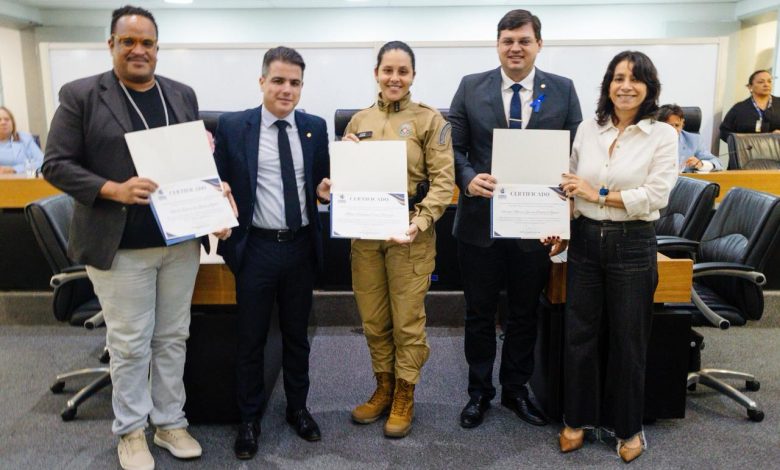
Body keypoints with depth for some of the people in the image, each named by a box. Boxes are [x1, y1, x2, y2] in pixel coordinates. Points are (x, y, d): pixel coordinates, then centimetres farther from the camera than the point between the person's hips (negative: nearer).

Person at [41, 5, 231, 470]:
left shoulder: (183, 95, 9)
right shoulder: (80, 96, -4)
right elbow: (56, 165, -5)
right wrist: (114, 190, -19)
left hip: (181, 240, 4)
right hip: (121, 246, -3)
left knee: (173, 337, 13)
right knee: (130, 344, 8)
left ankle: (171, 422, 29)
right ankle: (131, 431, 27)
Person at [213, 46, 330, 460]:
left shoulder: (315, 127, 3)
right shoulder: (232, 126, -4)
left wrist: (325, 189, -11)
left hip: (301, 246, 2)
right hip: (256, 247, -2)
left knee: (296, 334, 17)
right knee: (251, 338, 11)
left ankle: (298, 408, 37)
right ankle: (249, 418, 31)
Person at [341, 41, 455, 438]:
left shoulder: (430, 120, -2)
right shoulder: (359, 120, 10)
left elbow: (442, 181, -7)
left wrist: (419, 223, -19)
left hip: (410, 234, -4)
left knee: (407, 320, 5)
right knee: (373, 319, 13)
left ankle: (404, 395, 24)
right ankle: (383, 388, 32)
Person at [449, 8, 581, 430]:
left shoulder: (563, 90, 2)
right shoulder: (471, 87, 1)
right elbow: (453, 146, 2)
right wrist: (468, 178, -19)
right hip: (481, 221, 0)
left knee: (525, 314, 15)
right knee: (479, 313, 12)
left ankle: (516, 390, 35)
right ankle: (479, 392, 31)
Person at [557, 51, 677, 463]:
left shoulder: (662, 135, -4)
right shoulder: (587, 129, 5)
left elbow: (655, 196, -14)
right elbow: (572, 185, 9)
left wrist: (598, 194, -14)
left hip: (632, 245, -3)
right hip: (585, 241, 3)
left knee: (628, 339, 10)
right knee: (579, 333, 10)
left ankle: (628, 426, 30)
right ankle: (577, 417, 28)